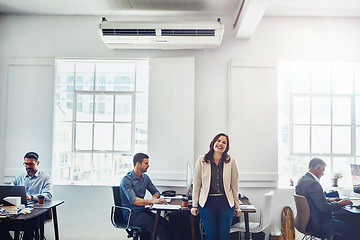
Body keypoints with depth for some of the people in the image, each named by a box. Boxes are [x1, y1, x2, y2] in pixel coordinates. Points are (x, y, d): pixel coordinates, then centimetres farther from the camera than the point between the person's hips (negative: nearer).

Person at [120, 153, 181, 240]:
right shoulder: (126, 180, -12)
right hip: (131, 213, -6)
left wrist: (154, 198, -7)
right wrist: (152, 201, -37)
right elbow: (133, 200, -25)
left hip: (143, 210, 7)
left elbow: (156, 192, 19)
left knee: (167, 224, -19)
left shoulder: (145, 177, 11)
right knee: (160, 228, -27)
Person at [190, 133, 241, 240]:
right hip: (207, 202, 0)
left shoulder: (231, 162, 1)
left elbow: (234, 186, 6)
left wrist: (237, 206, 9)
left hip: (226, 203, 1)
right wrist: (194, 205, 5)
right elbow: (196, 185, 4)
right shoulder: (201, 161, 0)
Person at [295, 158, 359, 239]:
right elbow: (323, 207, -24)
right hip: (318, 225, -10)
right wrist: (339, 204, -10)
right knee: (352, 228, -5)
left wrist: (328, 200, 13)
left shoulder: (302, 180, 7)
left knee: (340, 219, 27)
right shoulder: (313, 183, -24)